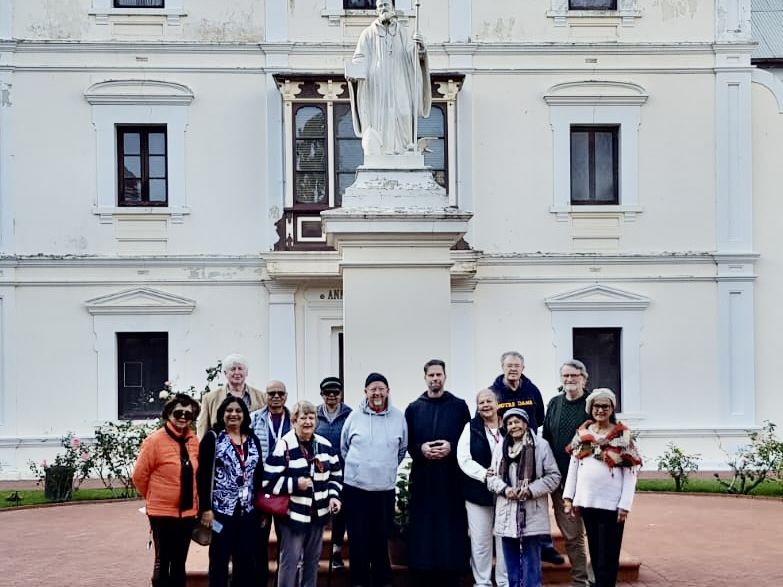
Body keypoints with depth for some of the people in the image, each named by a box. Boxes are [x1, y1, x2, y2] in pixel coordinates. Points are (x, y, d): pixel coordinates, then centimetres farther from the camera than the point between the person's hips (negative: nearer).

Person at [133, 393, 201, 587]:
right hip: (162, 512, -5)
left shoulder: (193, 441, 3)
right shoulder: (155, 440, -14)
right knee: (163, 561, 3)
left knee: (179, 562, 13)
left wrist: (193, 501, 14)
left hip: (187, 511, 5)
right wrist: (154, 498, 5)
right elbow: (139, 475, -8)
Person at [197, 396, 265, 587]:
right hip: (221, 509, -5)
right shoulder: (212, 438, -3)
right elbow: (203, 475, -8)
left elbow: (259, 475, 14)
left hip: (248, 511, 5)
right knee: (220, 560, 3)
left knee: (246, 561, 8)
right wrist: (206, 508, -14)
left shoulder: (253, 440, 11)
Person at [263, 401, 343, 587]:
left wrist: (334, 496, -1)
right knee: (290, 560, -2)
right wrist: (295, 484, -22)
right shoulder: (284, 446, -14)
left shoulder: (325, 445, 4)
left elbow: (336, 474, 14)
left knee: (313, 558, 17)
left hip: (318, 513, 6)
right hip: (292, 514, -6)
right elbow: (268, 481, -15)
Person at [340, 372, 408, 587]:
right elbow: (343, 447, 11)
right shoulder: (354, 417, -1)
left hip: (385, 488, 1)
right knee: (358, 537, 3)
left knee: (381, 537, 8)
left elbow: (403, 449, 14)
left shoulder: (398, 417, 1)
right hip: (356, 487, -1)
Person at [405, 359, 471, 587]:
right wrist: (421, 449, -11)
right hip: (422, 478, 1)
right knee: (423, 529, 0)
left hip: (451, 478, -1)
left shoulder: (459, 406, 7)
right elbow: (406, 443, 7)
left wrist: (451, 447, -13)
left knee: (451, 529, -1)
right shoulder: (413, 409, 10)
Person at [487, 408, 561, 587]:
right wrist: (504, 488, -10)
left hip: (531, 514, -4)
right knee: (511, 563, 12)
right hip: (507, 515, 4)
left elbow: (553, 475, -3)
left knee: (531, 563, 0)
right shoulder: (500, 446, 9)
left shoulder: (540, 445, -3)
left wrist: (531, 489, -15)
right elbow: (492, 476, 10)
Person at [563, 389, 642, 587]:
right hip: (587, 502, 4)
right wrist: (568, 497, 4)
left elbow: (630, 473, -5)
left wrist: (625, 504, -11)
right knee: (595, 553, 11)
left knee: (608, 556, -2)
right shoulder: (582, 433, 9)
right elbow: (573, 467, 11)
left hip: (611, 504, -4)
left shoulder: (622, 435, -2)